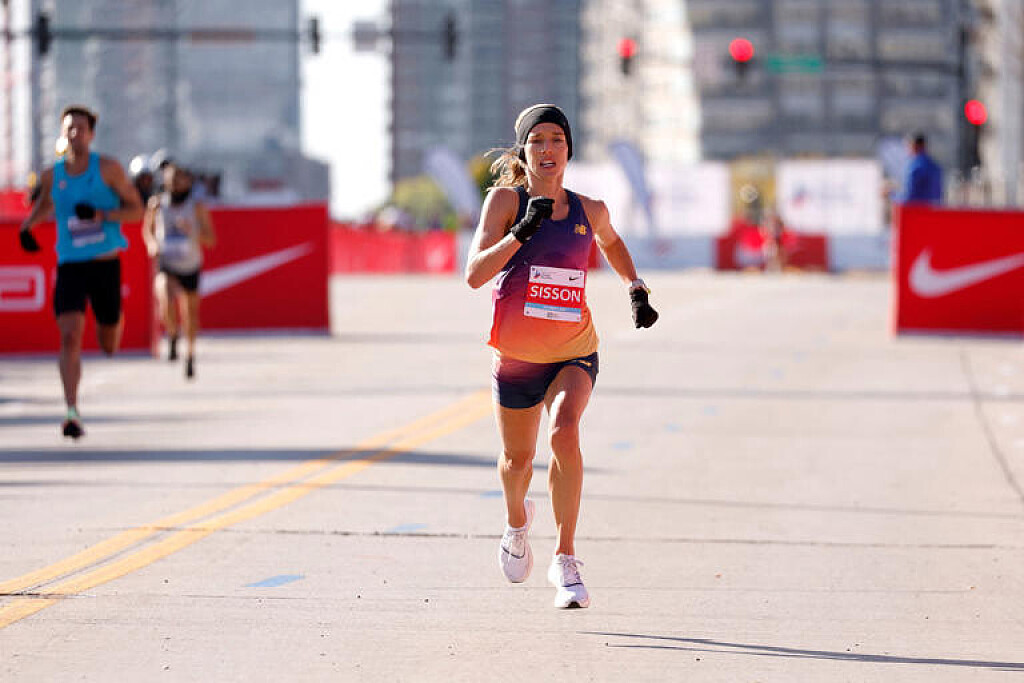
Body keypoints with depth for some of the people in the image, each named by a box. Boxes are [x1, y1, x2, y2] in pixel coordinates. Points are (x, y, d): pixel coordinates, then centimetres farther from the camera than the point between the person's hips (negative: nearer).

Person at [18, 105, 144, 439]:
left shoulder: (107, 168, -4)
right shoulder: (52, 175, 5)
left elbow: (136, 209, -2)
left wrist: (103, 215, -18)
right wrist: (28, 225, 10)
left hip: (105, 263, -1)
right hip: (69, 265, 1)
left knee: (108, 346, 12)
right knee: (70, 337, -19)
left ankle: (116, 322, 52)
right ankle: (73, 413, -21)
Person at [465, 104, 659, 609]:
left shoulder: (589, 211, 1)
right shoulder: (505, 200, -7)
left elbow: (612, 244, 26)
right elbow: (475, 274, -17)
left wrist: (636, 290, 12)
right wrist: (521, 233, -28)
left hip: (574, 353, 0)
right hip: (515, 355, 0)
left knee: (564, 434, -27)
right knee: (517, 458, 15)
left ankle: (565, 562, -23)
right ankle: (517, 523, 52)